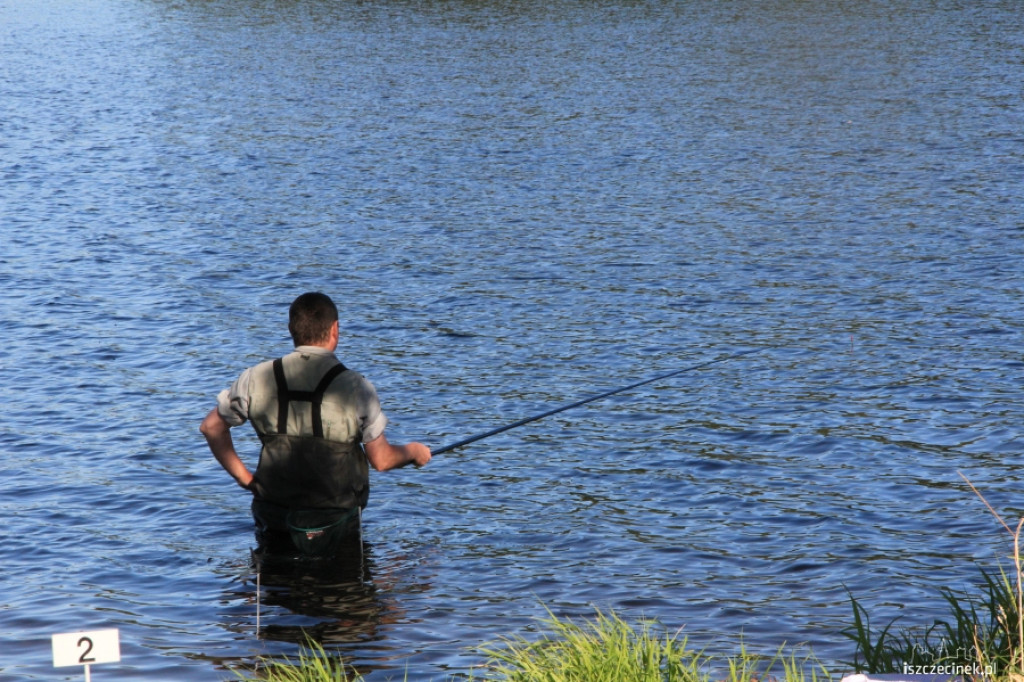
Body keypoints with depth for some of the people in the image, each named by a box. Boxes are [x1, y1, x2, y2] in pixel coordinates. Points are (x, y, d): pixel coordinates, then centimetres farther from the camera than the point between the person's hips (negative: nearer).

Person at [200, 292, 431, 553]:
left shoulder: (257, 379, -8)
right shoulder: (355, 387, -15)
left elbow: (211, 427, 4)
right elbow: (381, 460, -8)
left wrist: (243, 477, 14)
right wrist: (413, 451, 12)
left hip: (274, 516, 2)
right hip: (338, 514, -2)